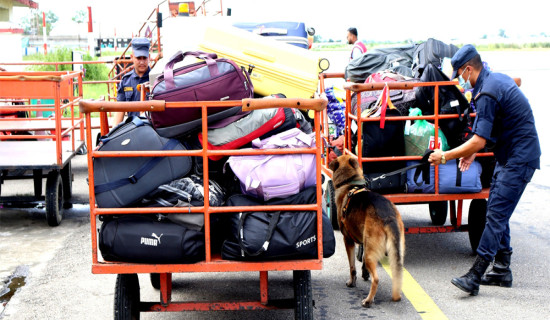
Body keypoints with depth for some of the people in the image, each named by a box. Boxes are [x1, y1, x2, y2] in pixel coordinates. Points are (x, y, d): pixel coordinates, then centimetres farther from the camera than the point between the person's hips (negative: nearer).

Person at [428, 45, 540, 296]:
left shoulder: (487, 94, -21)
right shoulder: (497, 79, 11)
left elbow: (479, 141, -23)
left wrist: (445, 156, -14)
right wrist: (472, 151, 19)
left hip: (519, 159, -11)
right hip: (509, 155, 11)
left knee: (496, 215, -12)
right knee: (496, 212, 14)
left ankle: (475, 276, -14)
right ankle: (502, 269, 21)